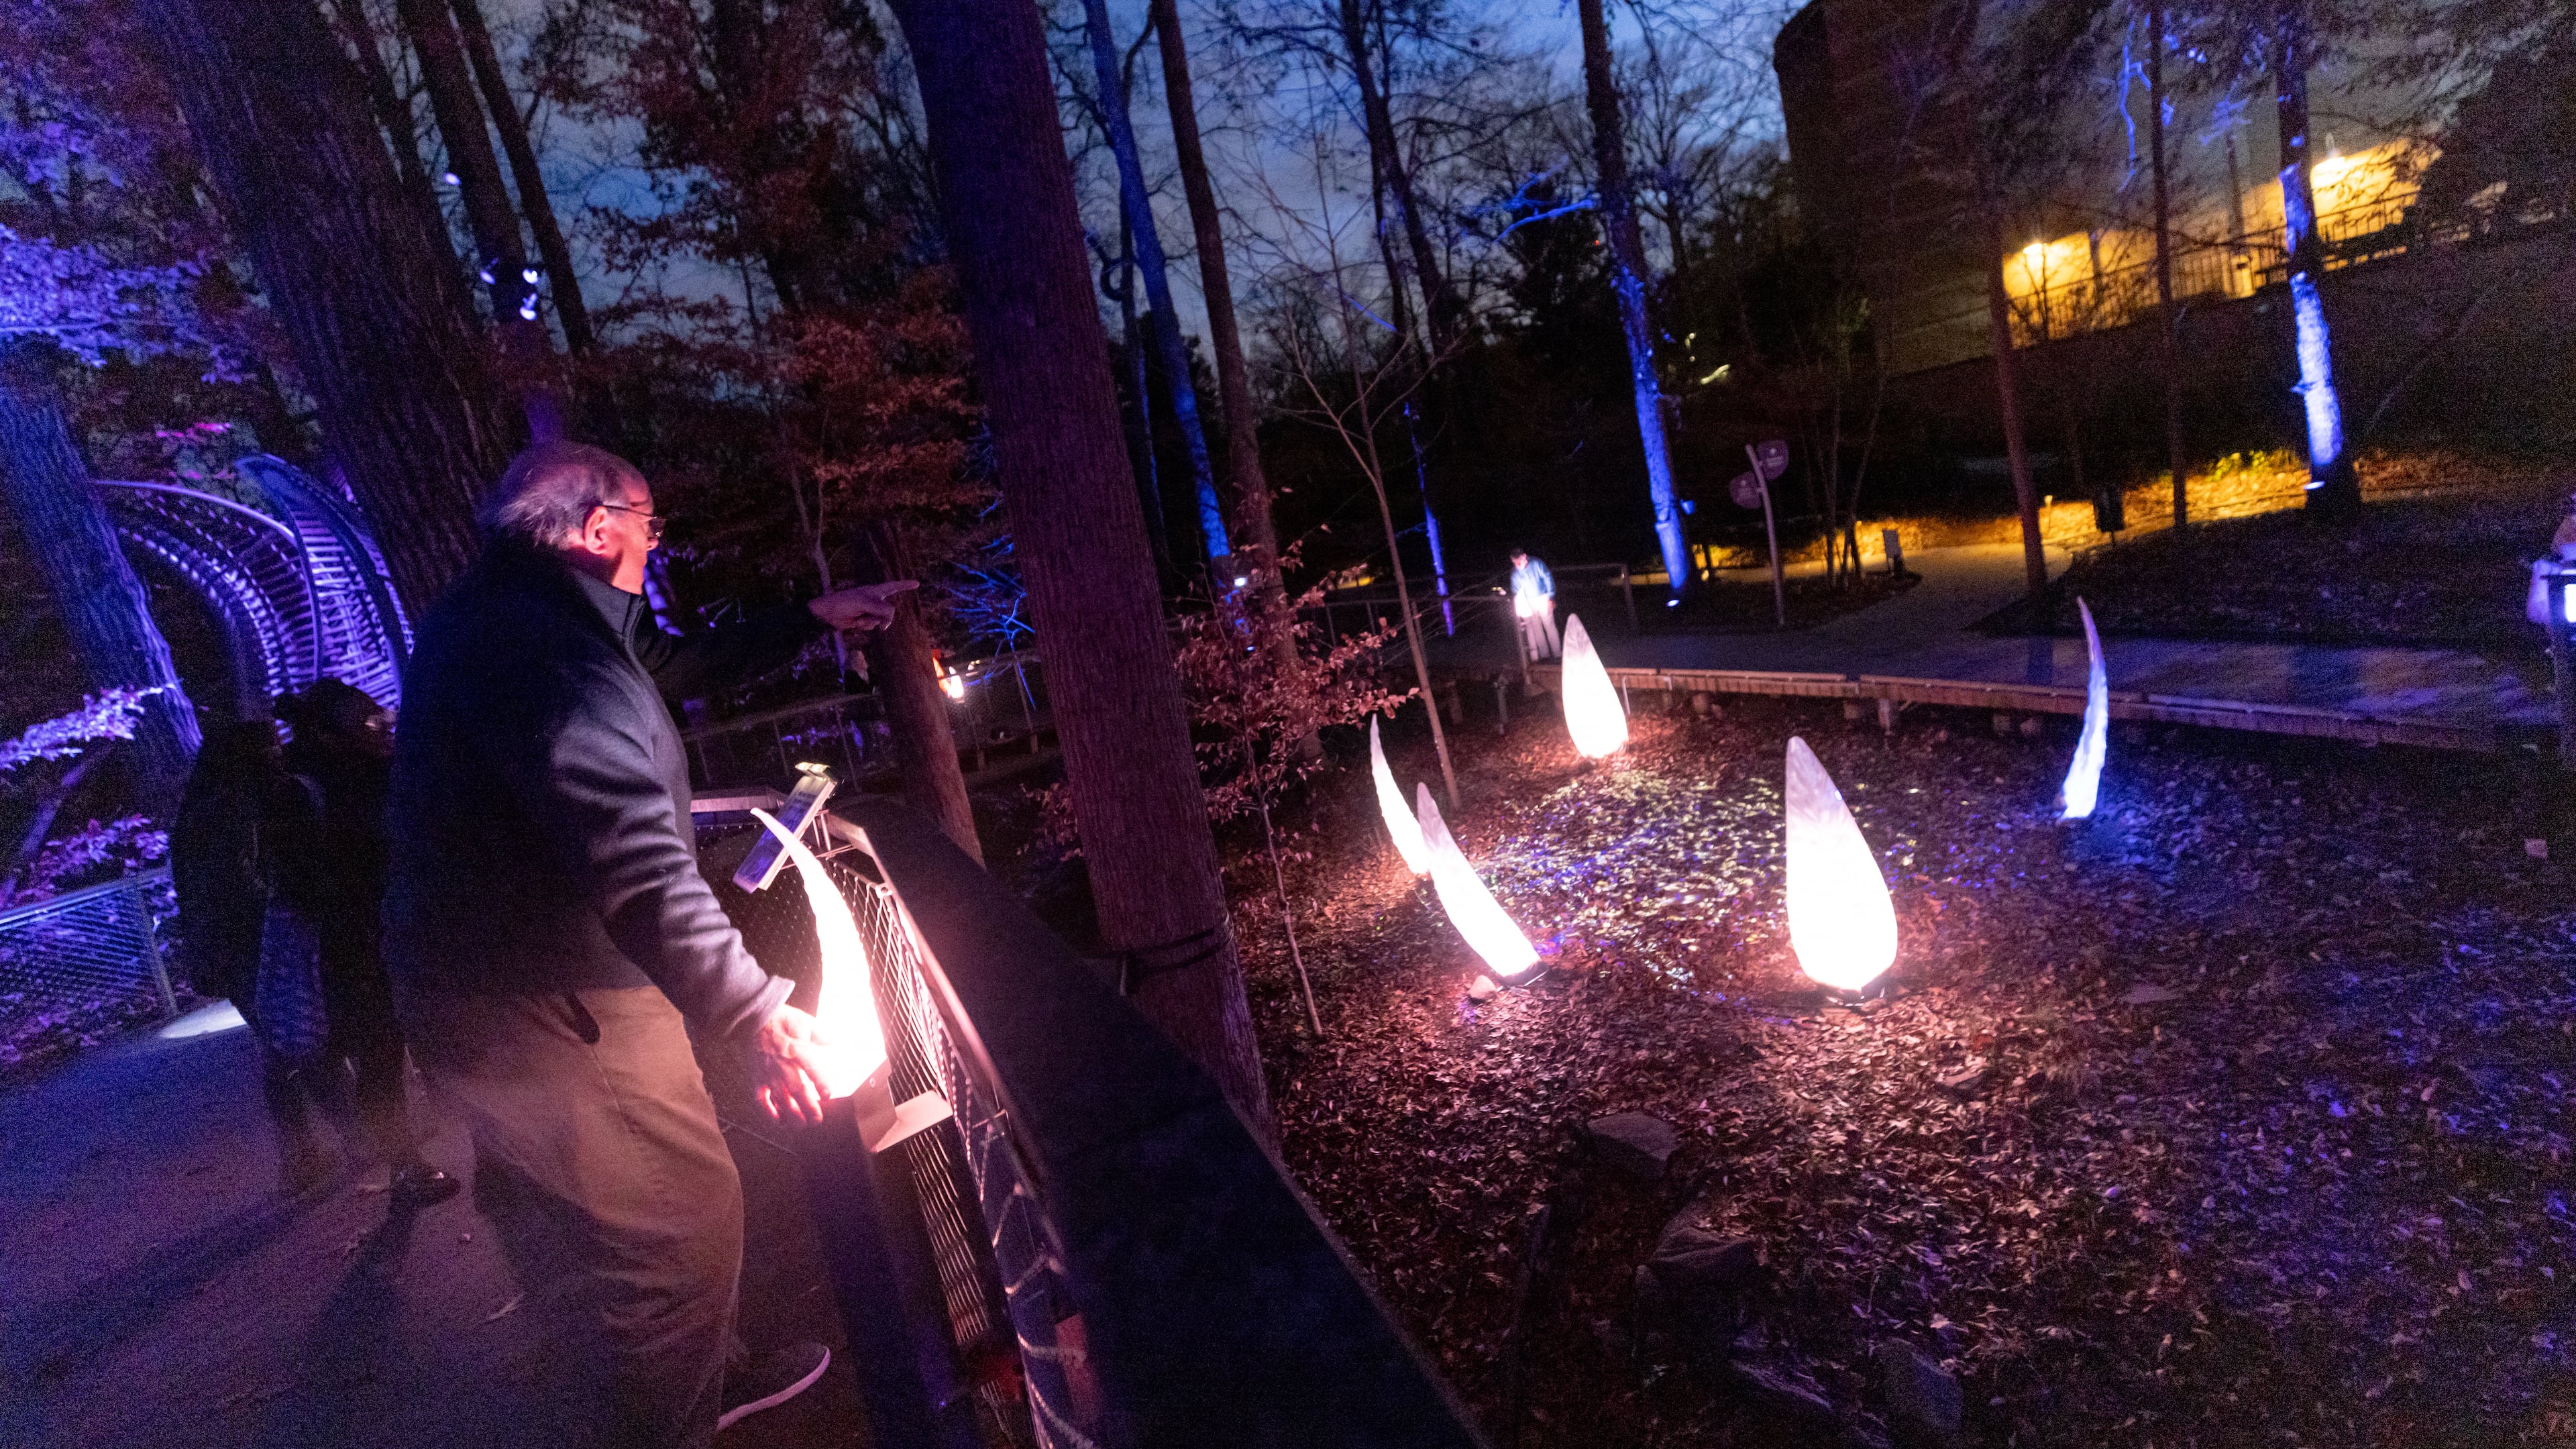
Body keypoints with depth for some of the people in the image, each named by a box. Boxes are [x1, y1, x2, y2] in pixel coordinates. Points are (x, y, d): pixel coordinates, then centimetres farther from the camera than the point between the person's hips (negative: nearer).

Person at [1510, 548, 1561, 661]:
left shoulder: (1536, 564, -12)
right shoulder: (1515, 572, -2)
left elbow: (1548, 579, -7)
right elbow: (1516, 589, 7)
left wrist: (1551, 597, -10)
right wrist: (1520, 606, 3)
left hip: (1543, 599, -3)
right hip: (1529, 603, 3)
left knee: (1549, 626, -2)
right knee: (1537, 629, 7)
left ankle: (1557, 652, 5)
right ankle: (1544, 654, 16)